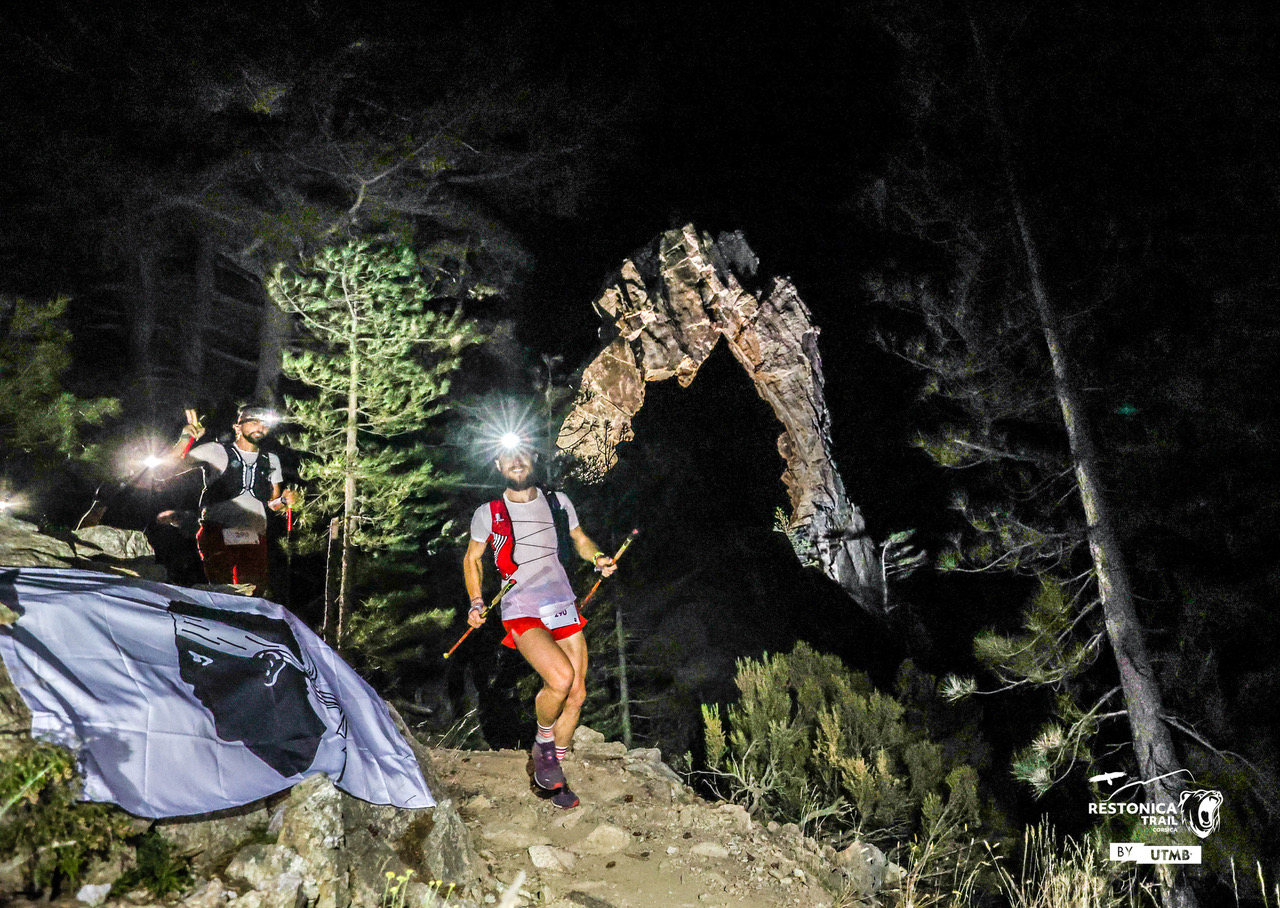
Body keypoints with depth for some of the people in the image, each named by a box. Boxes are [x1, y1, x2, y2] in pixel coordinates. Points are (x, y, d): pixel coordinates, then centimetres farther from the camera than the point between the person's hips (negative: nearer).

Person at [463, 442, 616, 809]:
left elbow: (579, 539, 20)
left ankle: (551, 770, 25)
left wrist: (599, 558, -1)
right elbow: (472, 558, 13)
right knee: (561, 678, -26)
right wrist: (476, 602, 1)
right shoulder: (488, 513, 0)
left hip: (564, 608, 4)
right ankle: (543, 741, 5)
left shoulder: (558, 501, 6)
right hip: (522, 614, -4)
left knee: (576, 694, 3)